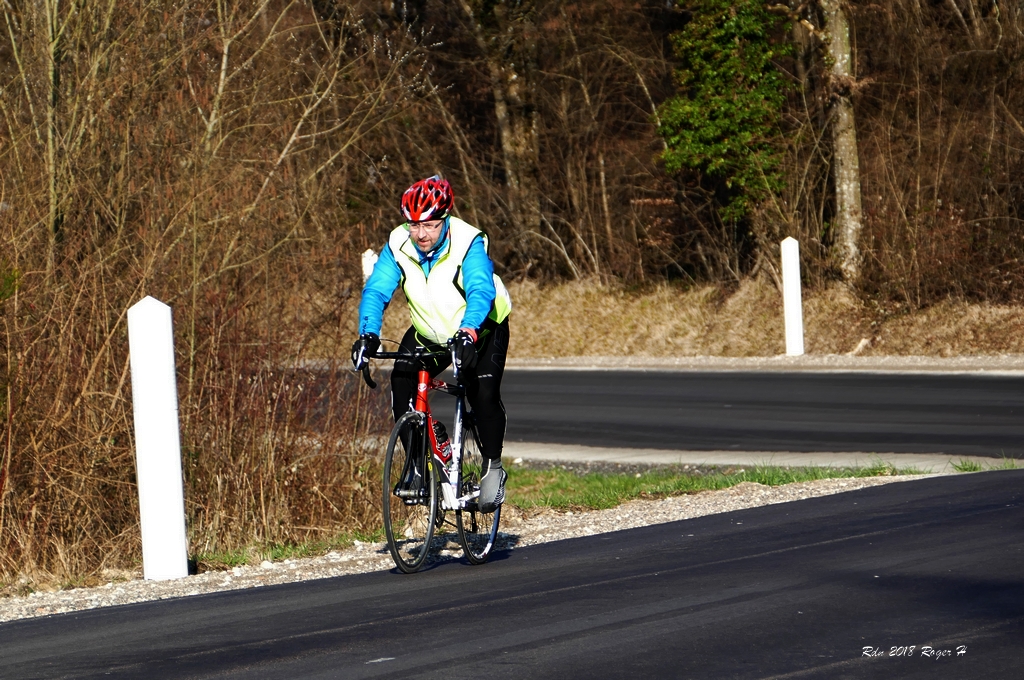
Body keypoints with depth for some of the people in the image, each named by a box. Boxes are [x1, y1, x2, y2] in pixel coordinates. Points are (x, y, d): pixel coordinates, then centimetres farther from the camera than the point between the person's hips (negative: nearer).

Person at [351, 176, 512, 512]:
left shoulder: (468, 243, -29)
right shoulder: (398, 245, -18)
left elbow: (481, 291, -42)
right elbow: (376, 291, -24)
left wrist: (467, 332, -60)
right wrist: (368, 334, -42)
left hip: (481, 331, -4)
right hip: (430, 333, 4)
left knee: (484, 394, -23)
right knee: (401, 383, -18)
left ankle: (493, 467, -2)